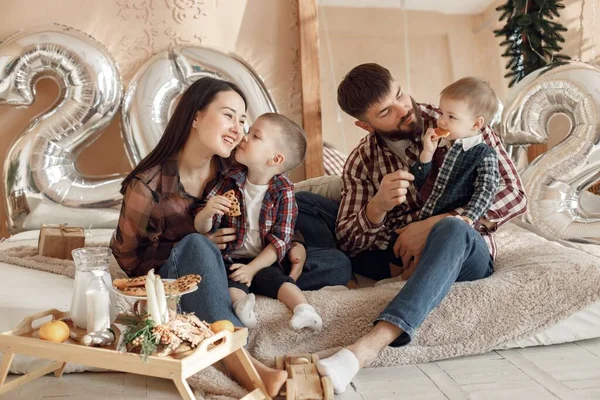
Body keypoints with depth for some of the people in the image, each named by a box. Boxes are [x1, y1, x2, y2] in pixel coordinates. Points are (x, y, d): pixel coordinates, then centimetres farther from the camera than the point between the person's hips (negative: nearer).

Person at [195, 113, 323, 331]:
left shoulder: (283, 192, -8)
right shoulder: (230, 181, -2)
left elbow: (281, 239, -10)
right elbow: (201, 228, -2)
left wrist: (252, 268, -19)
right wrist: (207, 213, -26)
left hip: (264, 262, -1)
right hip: (230, 259, 1)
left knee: (277, 279, -29)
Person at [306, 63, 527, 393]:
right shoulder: (361, 162, 0)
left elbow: (514, 195, -11)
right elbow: (346, 241, -7)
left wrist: (435, 225, -23)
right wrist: (378, 207, -29)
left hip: (464, 250, -2)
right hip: (396, 255, 3)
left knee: (451, 230, -39)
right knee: (301, 203, -6)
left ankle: (370, 344, -49)